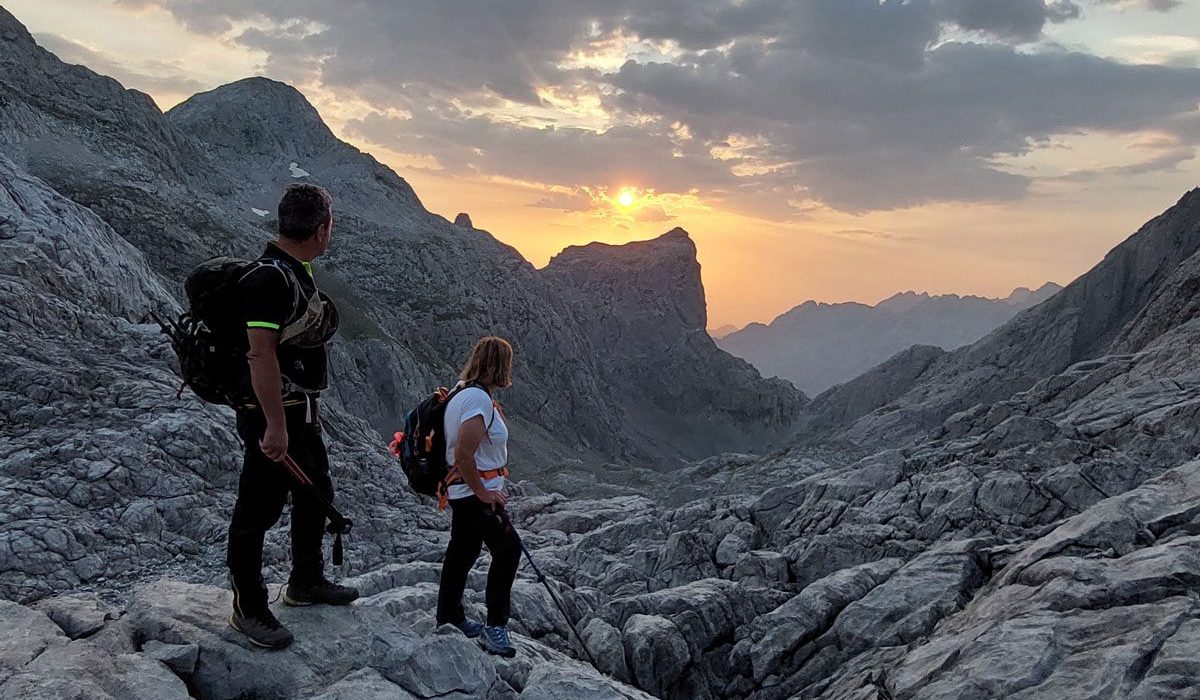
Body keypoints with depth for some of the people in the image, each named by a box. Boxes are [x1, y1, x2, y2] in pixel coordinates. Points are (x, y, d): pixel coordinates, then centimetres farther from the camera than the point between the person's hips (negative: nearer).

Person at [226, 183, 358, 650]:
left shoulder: (297, 271, 10)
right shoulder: (268, 278, -22)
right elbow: (261, 354, -26)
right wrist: (275, 426, -27)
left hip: (302, 412, 11)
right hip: (273, 417, -10)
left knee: (316, 496, 21)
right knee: (258, 511, 3)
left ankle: (306, 582, 39)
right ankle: (248, 610, 18)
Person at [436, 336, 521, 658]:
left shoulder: (462, 391, 10)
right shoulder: (479, 399, -22)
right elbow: (463, 454, -28)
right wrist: (483, 493, -19)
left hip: (462, 491, 10)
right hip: (476, 492, -10)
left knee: (463, 550, 19)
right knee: (508, 549, -5)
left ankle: (449, 617, 32)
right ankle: (495, 626, -1)